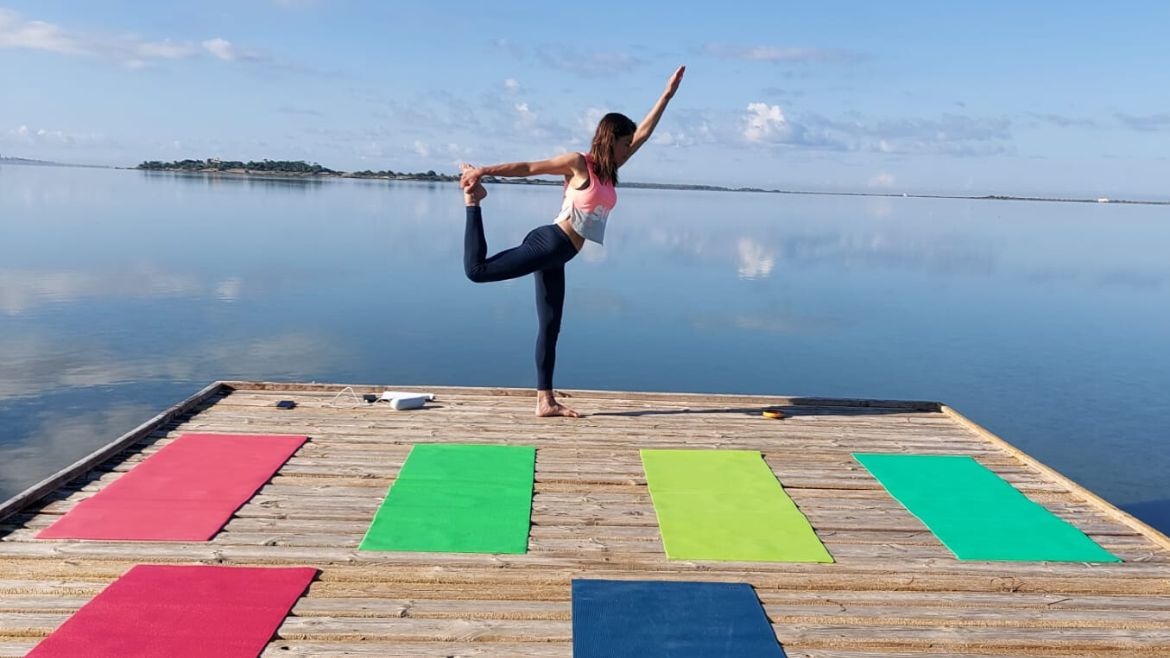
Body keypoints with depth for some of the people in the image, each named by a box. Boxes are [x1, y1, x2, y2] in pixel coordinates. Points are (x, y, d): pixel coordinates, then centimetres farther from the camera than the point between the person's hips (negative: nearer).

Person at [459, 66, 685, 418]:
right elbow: (528, 168, -7)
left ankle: (546, 401, 12)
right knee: (476, 269, -17)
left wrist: (667, 94, 21)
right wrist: (483, 170, -10)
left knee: (550, 326, 8)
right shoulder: (578, 163, -5)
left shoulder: (609, 169, 16)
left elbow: (644, 132, 20)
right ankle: (473, 198, 6)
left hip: (557, 254, 8)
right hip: (548, 244, -8)